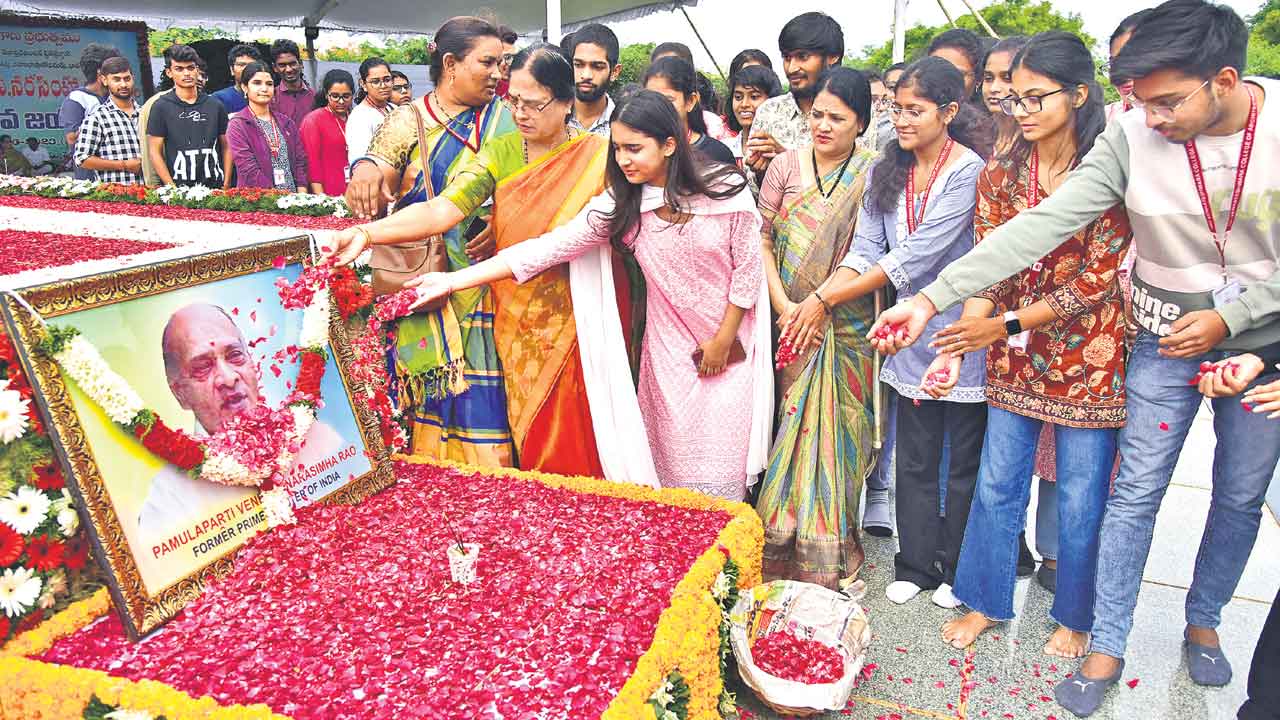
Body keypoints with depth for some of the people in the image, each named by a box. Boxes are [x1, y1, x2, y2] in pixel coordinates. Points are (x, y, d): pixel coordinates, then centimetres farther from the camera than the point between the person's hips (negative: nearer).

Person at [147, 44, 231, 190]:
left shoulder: (215, 106, 9)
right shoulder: (162, 107, 2)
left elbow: (226, 147, 11)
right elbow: (155, 152, 0)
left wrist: (226, 184, 0)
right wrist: (173, 189, -10)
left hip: (215, 187, 2)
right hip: (179, 188, -2)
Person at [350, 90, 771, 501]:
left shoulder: (727, 190, -12)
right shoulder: (620, 205, -7)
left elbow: (748, 268, -6)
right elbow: (546, 247, -12)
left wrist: (724, 339, -5)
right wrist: (455, 280, -17)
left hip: (731, 343, -1)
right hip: (673, 348, 2)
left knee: (721, 462, 3)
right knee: (676, 463, 5)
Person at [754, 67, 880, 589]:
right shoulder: (786, 165, 6)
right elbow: (762, 238, 2)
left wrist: (820, 300, -14)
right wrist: (783, 305, -8)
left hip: (847, 327, -1)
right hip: (790, 324, 1)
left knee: (835, 431, 4)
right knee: (788, 427, 4)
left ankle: (830, 553, 19)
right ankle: (782, 546, 18)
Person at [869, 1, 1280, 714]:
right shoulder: (1132, 137, -17)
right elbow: (1040, 227, -24)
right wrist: (934, 297, -32)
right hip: (1167, 340, -1)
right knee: (1134, 495, 3)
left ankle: (1204, 621, 39)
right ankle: (1108, 648, 17)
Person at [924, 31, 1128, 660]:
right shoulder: (1000, 175, 0)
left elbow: (1098, 279, -15)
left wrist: (1005, 324, -19)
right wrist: (954, 349, -18)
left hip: (1088, 357, -3)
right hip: (1014, 358, 4)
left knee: (1082, 497, 10)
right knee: (996, 485, 12)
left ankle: (1075, 616, 33)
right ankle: (987, 602, 32)